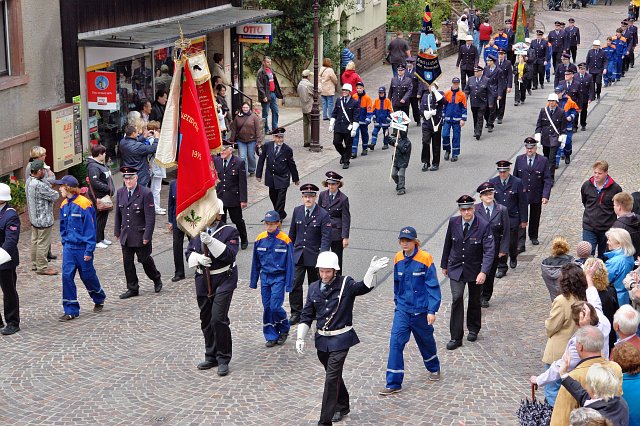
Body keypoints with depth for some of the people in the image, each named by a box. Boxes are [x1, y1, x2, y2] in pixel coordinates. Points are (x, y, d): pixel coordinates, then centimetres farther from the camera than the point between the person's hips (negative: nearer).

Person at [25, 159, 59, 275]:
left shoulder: (29, 181, 2)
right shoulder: (39, 186, -29)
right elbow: (54, 196, -19)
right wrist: (56, 193, 0)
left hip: (33, 218, 10)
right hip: (43, 220, -10)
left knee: (35, 240, 20)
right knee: (43, 243, 1)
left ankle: (34, 264, 31)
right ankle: (42, 267, 9)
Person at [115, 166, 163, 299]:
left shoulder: (146, 193, -14)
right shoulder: (120, 192, 4)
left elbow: (150, 217, -14)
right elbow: (118, 214, 13)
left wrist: (147, 236, -16)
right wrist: (117, 231, 12)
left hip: (140, 235, -5)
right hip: (126, 236, 5)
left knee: (145, 260, 8)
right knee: (127, 262, 7)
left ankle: (157, 279, 33)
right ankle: (132, 289, 18)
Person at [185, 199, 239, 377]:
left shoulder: (230, 232, -7)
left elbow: (230, 255, -19)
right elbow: (189, 253, 9)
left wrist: (211, 242, -29)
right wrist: (198, 258, -13)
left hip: (223, 280, -6)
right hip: (203, 281, 6)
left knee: (218, 318, -14)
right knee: (206, 320, 12)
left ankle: (223, 360, -2)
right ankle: (211, 357, 26)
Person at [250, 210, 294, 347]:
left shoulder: (285, 240, -11)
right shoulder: (260, 239, 0)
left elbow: (289, 263, -5)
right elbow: (256, 262, 9)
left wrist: (288, 284, -6)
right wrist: (253, 282, 11)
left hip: (279, 278, -4)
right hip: (265, 277, 4)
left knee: (275, 307, -9)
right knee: (267, 307, 5)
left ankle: (284, 330, 17)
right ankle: (271, 336, 17)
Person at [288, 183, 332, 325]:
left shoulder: (323, 215, -10)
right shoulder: (297, 211, 4)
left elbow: (326, 238, -15)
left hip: (314, 256, -3)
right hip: (298, 255, 3)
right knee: (295, 284, -7)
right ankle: (296, 313, 1)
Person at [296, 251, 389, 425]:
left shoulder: (345, 284, -10)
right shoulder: (314, 288, 1)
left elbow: (364, 287, -31)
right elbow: (307, 316, 7)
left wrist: (371, 272, -48)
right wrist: (300, 338, 2)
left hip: (340, 339, -5)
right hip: (322, 339, 5)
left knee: (332, 377, -9)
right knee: (333, 374, 21)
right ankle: (343, 406, 44)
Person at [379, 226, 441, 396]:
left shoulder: (425, 259, -14)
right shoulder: (398, 259, 0)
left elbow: (433, 286, -12)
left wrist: (432, 310, -15)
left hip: (420, 310, -3)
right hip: (402, 309, 3)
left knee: (426, 341, 17)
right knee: (396, 342, -9)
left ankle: (434, 368, 45)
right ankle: (393, 384, -6)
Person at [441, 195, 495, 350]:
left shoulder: (483, 225, -18)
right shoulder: (453, 222, -7)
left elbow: (489, 250, -21)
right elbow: (448, 244, 7)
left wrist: (483, 272, -32)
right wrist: (444, 265, 14)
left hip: (475, 269, -1)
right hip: (456, 268, 1)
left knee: (475, 301, 15)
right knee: (456, 299, -12)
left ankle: (473, 329, 39)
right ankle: (456, 337, -7)